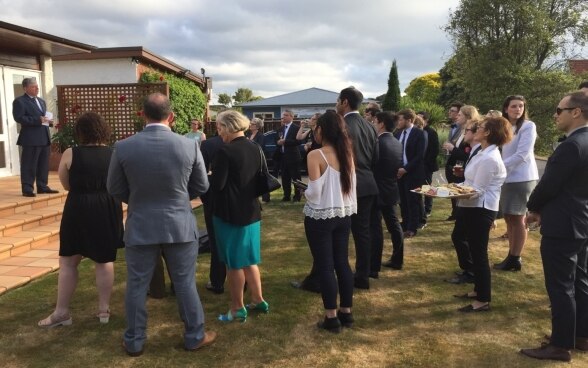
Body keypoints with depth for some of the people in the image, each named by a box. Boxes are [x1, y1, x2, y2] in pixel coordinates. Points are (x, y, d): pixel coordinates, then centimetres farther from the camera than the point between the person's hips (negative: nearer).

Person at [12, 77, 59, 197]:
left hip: (44, 137, 8)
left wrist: (48, 121, 4)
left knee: (44, 164, 10)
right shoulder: (19, 101, -4)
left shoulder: (41, 101, 22)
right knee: (29, 165, -4)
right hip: (31, 138, -8)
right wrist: (38, 120, -21)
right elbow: (19, 118, -16)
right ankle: (27, 189, 0)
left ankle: (42, 187, 18)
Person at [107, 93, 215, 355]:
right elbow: (201, 187, 1)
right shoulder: (190, 146, -9)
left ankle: (134, 341, 28)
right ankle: (194, 336, 27)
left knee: (137, 286, 14)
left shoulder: (123, 147, -9)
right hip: (180, 225, 0)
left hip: (140, 227, 0)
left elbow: (115, 190, 1)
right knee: (185, 284, 13)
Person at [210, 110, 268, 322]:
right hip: (251, 211, 7)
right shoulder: (255, 149, 4)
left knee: (234, 262, 6)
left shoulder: (226, 151, -18)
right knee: (248, 259, 20)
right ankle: (258, 300, 29)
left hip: (230, 213, -7)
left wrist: (205, 176, 0)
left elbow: (216, 185, -19)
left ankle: (238, 309, 18)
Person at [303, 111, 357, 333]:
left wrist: (305, 194, 2)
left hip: (320, 217, -6)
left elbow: (315, 192, -18)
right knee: (342, 263, 14)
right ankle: (346, 312, 24)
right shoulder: (347, 153, 2)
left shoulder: (316, 156, -16)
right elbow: (351, 185, 8)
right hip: (343, 215, 6)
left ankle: (332, 317, 13)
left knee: (325, 266, 4)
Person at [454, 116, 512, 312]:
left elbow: (476, 191, -22)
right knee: (475, 252, 18)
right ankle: (478, 290, 32)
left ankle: (483, 300, 9)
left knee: (479, 253, -2)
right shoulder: (484, 153, 12)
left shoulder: (489, 158, -21)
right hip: (475, 208, 10)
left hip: (480, 210, -10)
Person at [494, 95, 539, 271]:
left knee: (517, 219, -1)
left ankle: (515, 259, 7)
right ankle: (511, 256, 19)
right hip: (507, 178, 7)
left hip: (522, 178, -7)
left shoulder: (528, 126, -8)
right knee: (509, 218, 10)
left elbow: (522, 154, -17)